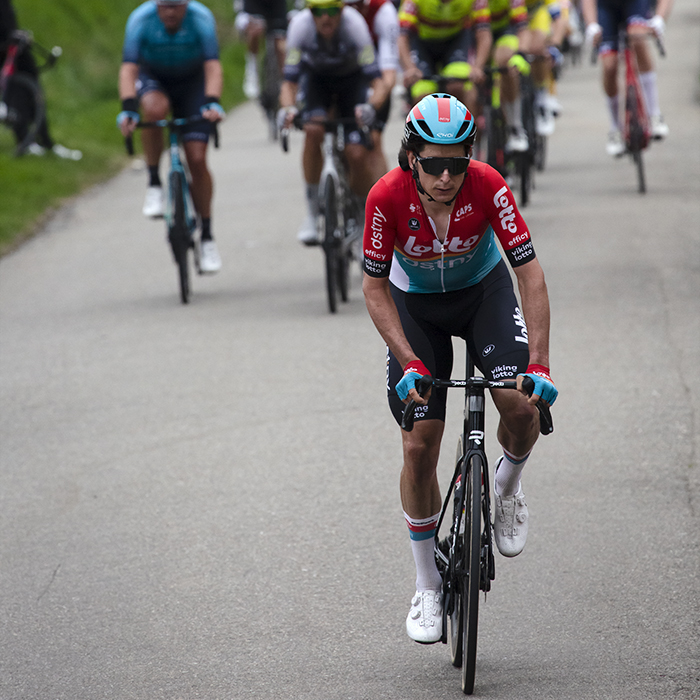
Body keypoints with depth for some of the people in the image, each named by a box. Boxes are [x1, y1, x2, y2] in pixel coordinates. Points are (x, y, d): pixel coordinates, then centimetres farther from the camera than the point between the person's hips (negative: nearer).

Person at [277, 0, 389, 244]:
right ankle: (312, 213, -15)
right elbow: (289, 82, -29)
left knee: (357, 154, -15)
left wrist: (371, 106, -57)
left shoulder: (354, 24, -35)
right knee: (313, 130, -29)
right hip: (316, 76, 1)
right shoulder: (300, 25, -31)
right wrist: (288, 108, -50)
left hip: (352, 77, -1)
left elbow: (378, 82, -37)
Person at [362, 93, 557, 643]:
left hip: (483, 290, 0)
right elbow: (375, 287, -18)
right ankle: (428, 587, 9)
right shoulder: (388, 197, -29)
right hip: (416, 304, 0)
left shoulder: (487, 186, -30)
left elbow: (531, 274, -27)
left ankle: (507, 487, 9)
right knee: (419, 446, -6)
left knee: (521, 404, -25)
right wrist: (409, 363, -27)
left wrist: (540, 365, -34)